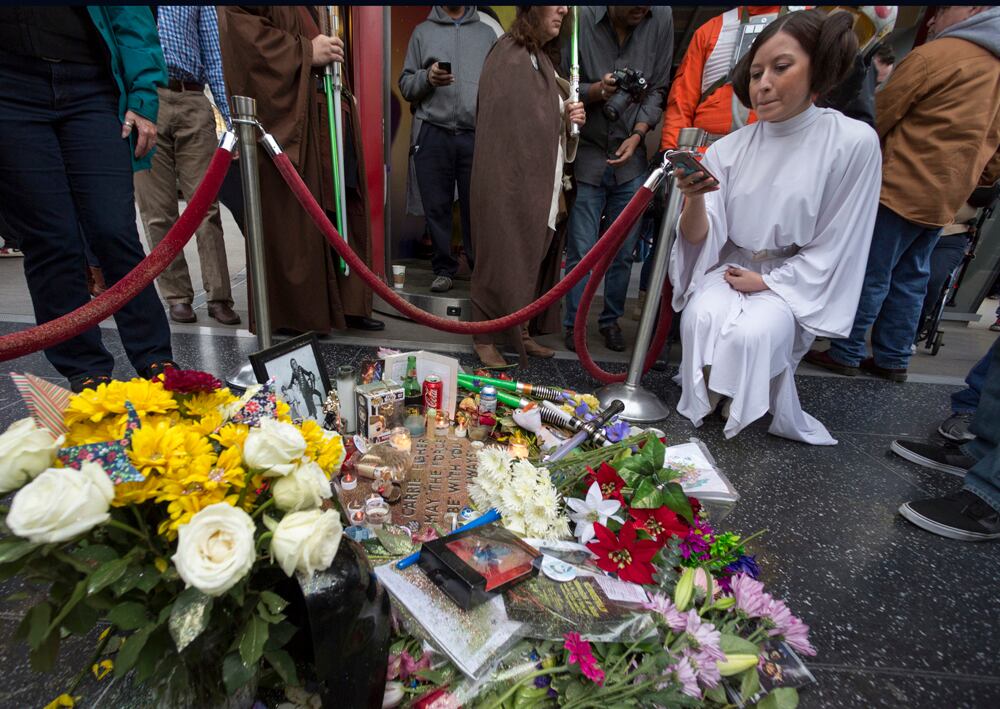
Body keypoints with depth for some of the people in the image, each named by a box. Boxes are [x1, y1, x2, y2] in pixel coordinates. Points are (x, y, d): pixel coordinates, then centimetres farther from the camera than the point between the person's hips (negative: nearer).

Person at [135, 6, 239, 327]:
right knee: (158, 212, -3)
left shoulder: (202, 8, 21)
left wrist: (232, 117, 4)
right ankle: (178, 297, 2)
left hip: (192, 102, 1)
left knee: (206, 206, -8)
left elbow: (214, 57, 16)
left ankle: (219, 296, -6)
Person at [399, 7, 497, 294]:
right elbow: (405, 84, 12)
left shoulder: (487, 33, 18)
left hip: (477, 136, 0)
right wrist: (426, 77, -9)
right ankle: (443, 268, 11)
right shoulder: (422, 31, 16)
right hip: (433, 135, 0)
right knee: (437, 207, 1)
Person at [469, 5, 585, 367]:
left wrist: (570, 117, 3)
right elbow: (502, 125, -15)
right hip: (510, 180, -9)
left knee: (533, 257, 11)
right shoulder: (508, 55, -10)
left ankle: (519, 332, 23)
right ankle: (485, 338, 10)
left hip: (539, 181, 9)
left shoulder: (544, 57, 17)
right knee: (502, 257, -3)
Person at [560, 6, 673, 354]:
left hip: (630, 156, 3)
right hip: (587, 153, -2)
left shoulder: (661, 18, 0)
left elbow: (658, 89, 5)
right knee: (581, 251, -2)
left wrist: (638, 135, -7)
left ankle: (611, 319, 23)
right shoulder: (582, 17, -9)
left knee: (623, 251, 6)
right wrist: (597, 90, -22)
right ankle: (574, 323, 15)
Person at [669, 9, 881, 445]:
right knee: (701, 318, -29)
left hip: (795, 282, -2)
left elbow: (834, 245, -6)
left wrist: (768, 283, -13)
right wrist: (694, 197, -29)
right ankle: (704, 402, 1)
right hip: (728, 268, 2)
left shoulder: (853, 142, -11)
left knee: (751, 333, -30)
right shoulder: (729, 148, -3)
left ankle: (752, 415, 3)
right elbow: (699, 237, -9)